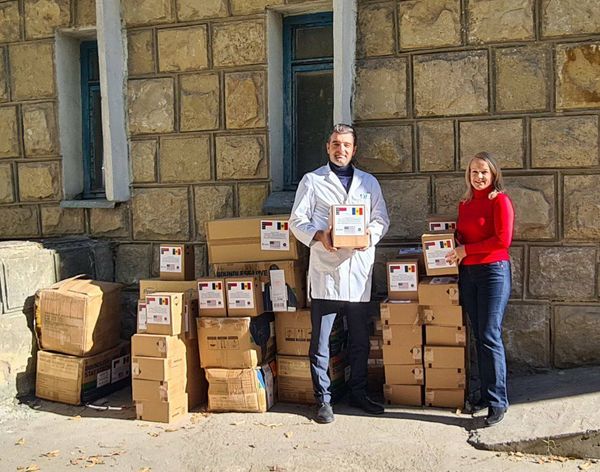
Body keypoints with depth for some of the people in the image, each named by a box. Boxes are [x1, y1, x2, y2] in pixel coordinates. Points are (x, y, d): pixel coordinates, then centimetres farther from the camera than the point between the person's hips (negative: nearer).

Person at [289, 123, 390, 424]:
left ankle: (358, 393, 27)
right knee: (320, 341, 0)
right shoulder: (312, 181, 6)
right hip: (325, 270, -3)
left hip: (359, 270, 3)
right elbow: (297, 221, 2)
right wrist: (319, 236, -17)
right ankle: (323, 399, 12)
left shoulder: (369, 182, 16)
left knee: (360, 340, 12)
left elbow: (381, 219, 14)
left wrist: (370, 235, -8)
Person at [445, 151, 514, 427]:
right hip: (468, 272, 6)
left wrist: (466, 250, -11)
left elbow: (503, 240, -14)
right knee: (478, 335, 10)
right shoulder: (465, 203, 14)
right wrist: (456, 253, 2)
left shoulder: (500, 200, -6)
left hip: (493, 271, -6)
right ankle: (485, 393, 20)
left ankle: (497, 401, 2)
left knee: (490, 336, -7)